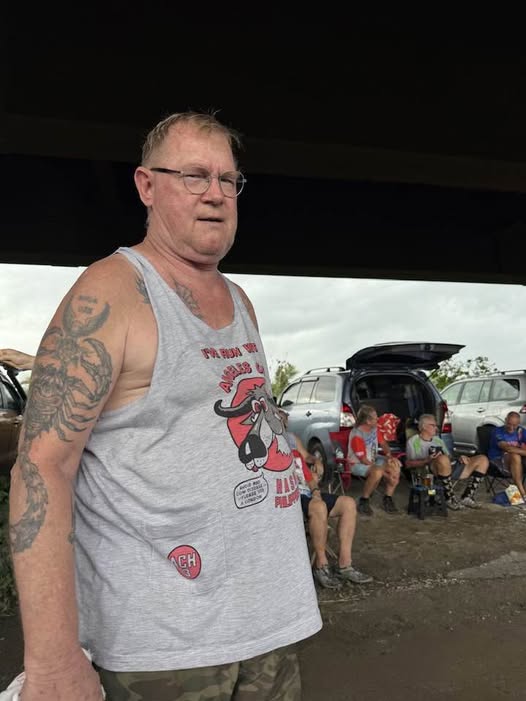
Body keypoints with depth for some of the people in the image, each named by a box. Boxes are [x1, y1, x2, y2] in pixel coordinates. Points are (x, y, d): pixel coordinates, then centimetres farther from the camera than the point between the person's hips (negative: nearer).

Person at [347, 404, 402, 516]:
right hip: (357, 464, -8)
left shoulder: (374, 428, -1)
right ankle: (363, 502, -17)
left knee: (396, 465, -12)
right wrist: (386, 474, -25)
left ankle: (387, 499, -1)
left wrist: (389, 455, -10)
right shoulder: (356, 435, -26)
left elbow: (383, 443, 13)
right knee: (377, 472, -36)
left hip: (373, 459, 8)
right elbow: (363, 460, -25)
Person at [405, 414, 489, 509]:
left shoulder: (438, 440, 32)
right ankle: (450, 498, -23)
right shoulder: (413, 441, 12)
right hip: (431, 471, -7)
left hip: (449, 469, 7)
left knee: (482, 459, -4)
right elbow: (408, 463, -1)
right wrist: (427, 461, -15)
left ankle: (467, 497, -10)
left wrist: (460, 458, 3)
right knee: (443, 458, -41)